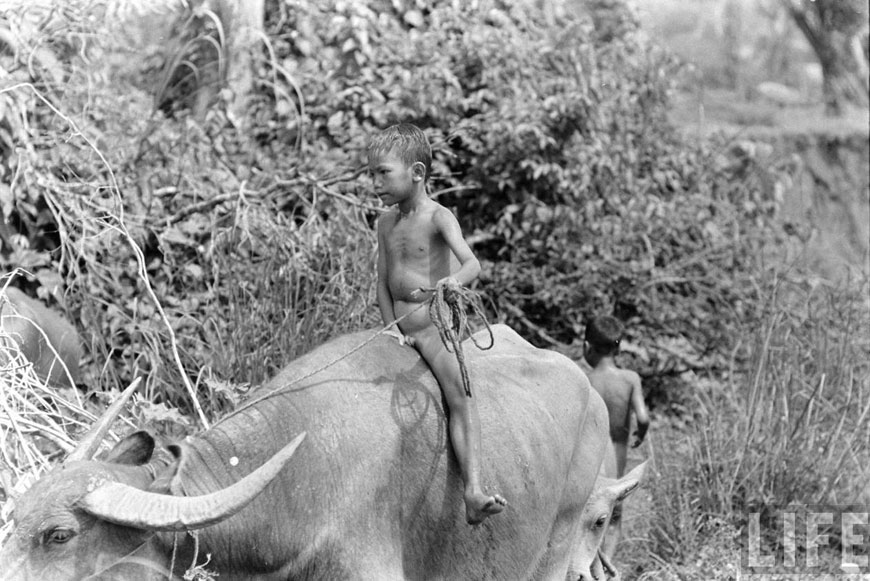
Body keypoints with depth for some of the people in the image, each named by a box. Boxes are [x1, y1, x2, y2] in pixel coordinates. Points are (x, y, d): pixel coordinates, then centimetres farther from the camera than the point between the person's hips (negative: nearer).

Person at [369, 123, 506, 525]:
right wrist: (393, 330, 0)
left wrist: (455, 280, -43)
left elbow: (472, 264, -19)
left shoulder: (438, 217, -6)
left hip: (435, 324, -7)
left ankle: (473, 492, -37)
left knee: (460, 395, -24)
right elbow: (383, 282, 14)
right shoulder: (386, 224, 12)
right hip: (400, 328, 7)